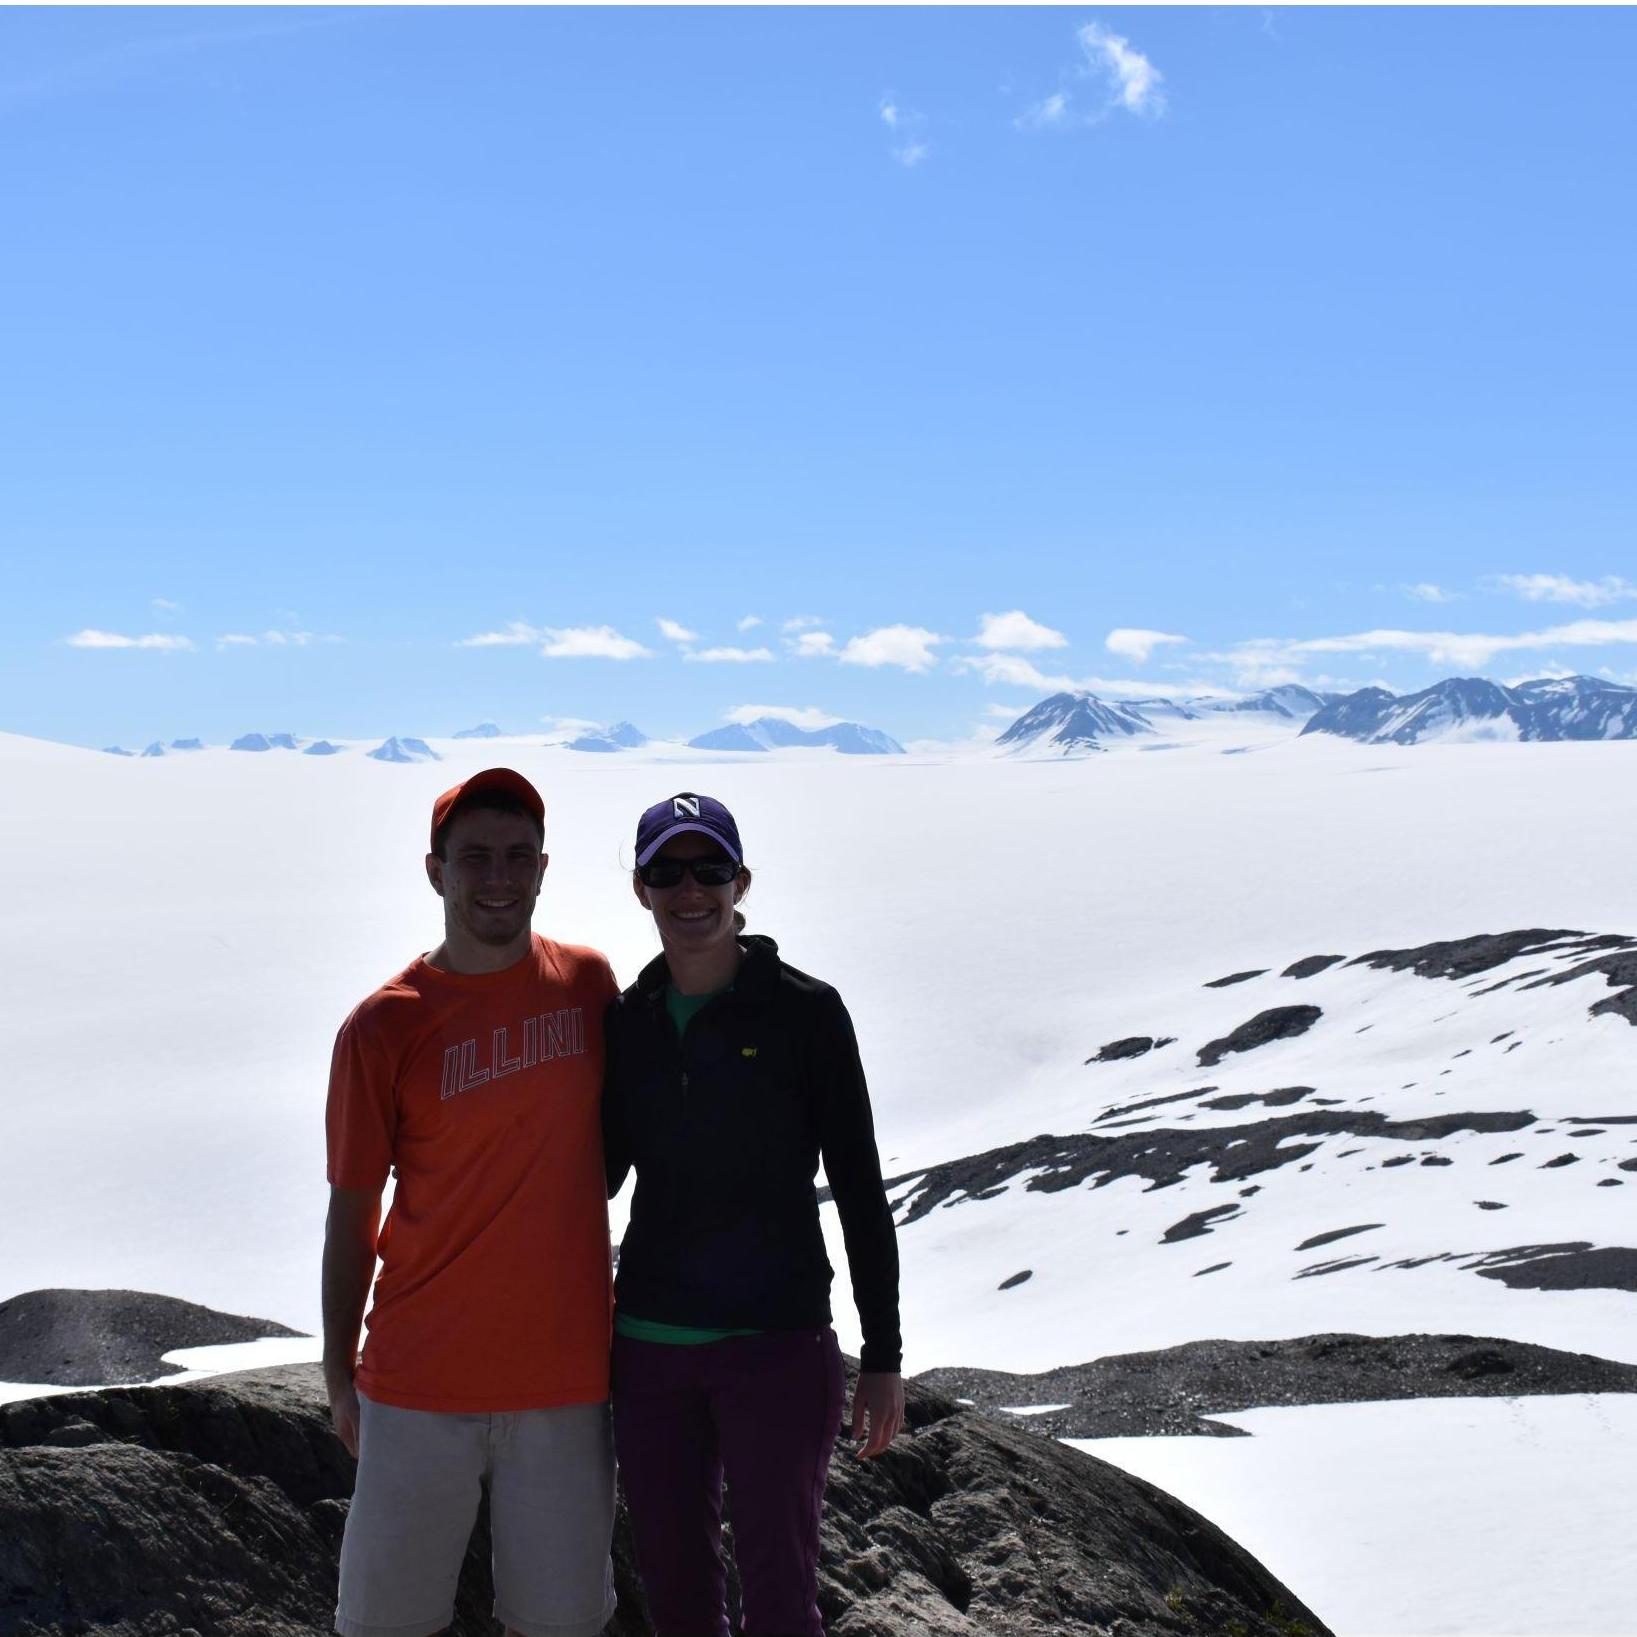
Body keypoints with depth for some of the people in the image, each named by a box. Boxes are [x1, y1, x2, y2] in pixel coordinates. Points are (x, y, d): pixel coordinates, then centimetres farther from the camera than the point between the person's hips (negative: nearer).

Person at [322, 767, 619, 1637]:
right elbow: (352, 1214, 0)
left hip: (564, 1375, 2)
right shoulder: (382, 1028, -6)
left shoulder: (586, 981, 2)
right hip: (420, 1385, -2)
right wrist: (339, 1374, 3)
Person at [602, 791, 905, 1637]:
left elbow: (859, 1188, -4)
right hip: (648, 1346, 4)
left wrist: (883, 1357, -5)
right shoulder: (627, 1022, 5)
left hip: (777, 1345, -4)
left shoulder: (804, 1011, -7)